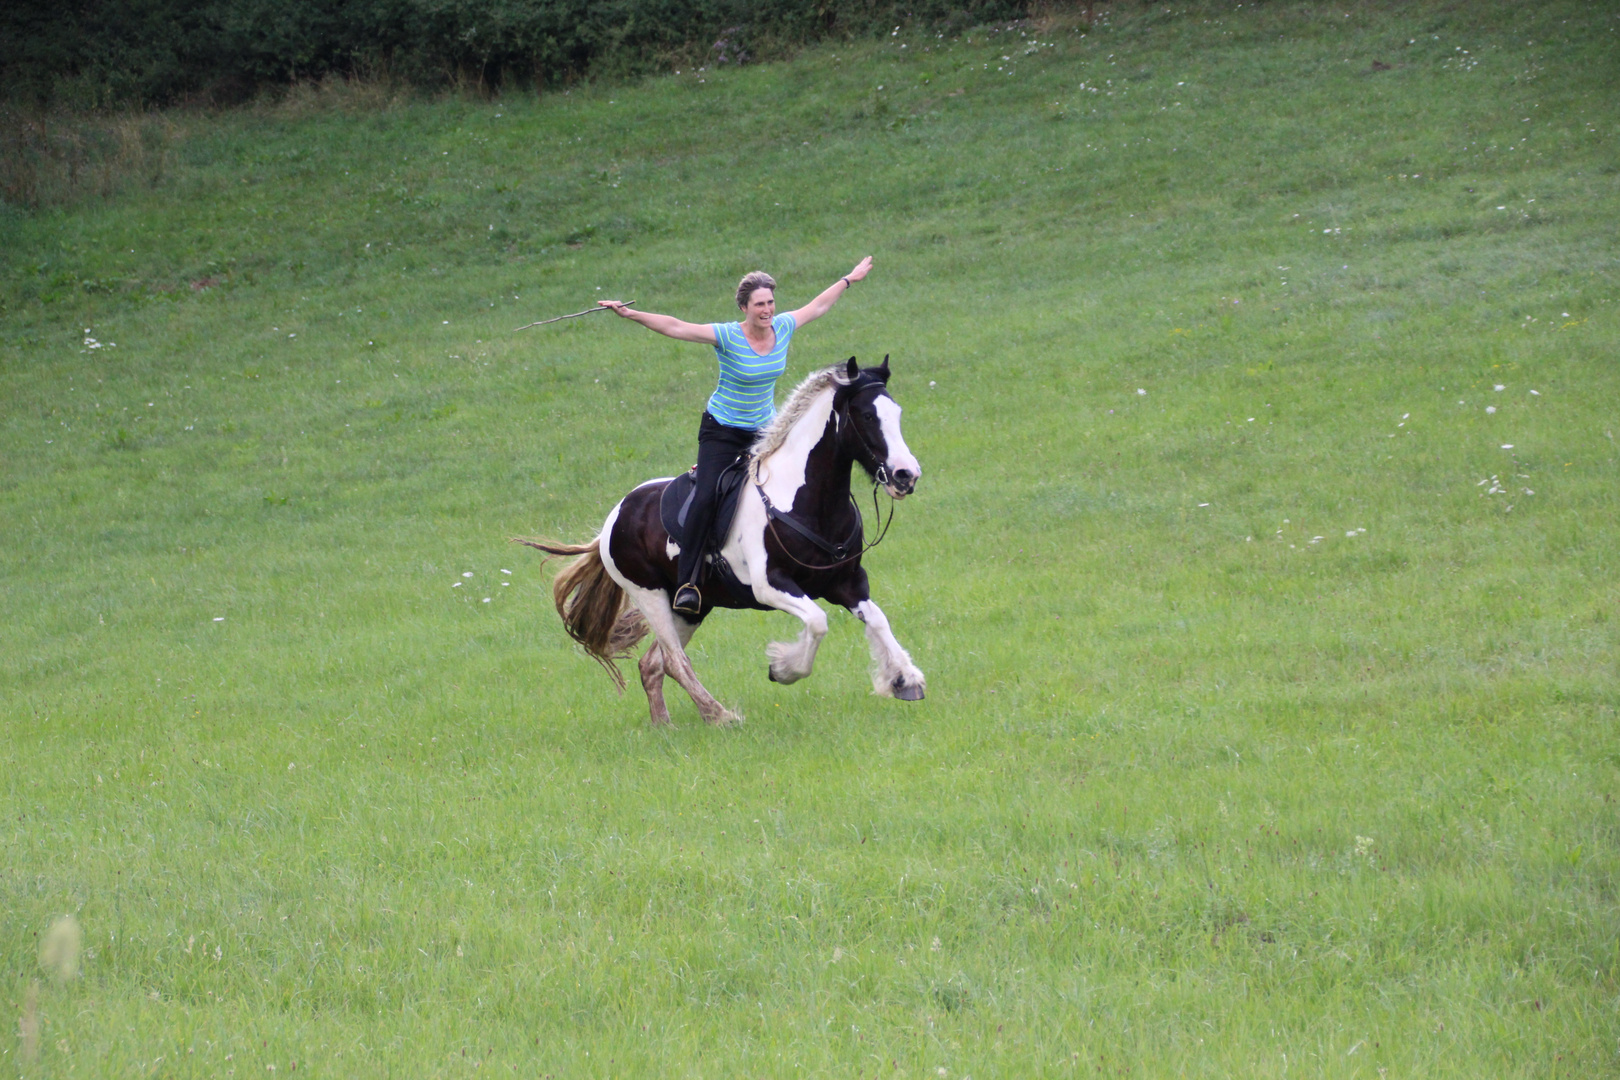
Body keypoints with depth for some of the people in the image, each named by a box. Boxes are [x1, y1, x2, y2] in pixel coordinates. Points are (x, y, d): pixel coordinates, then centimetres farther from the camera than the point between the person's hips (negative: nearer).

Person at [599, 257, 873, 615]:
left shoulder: (783, 328, -3)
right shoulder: (728, 337, -18)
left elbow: (817, 306, 15)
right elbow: (675, 328, -25)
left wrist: (849, 279, 26)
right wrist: (630, 314, -35)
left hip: (764, 431, 5)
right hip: (722, 431, -5)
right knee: (706, 498, -21)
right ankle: (688, 582, -18)